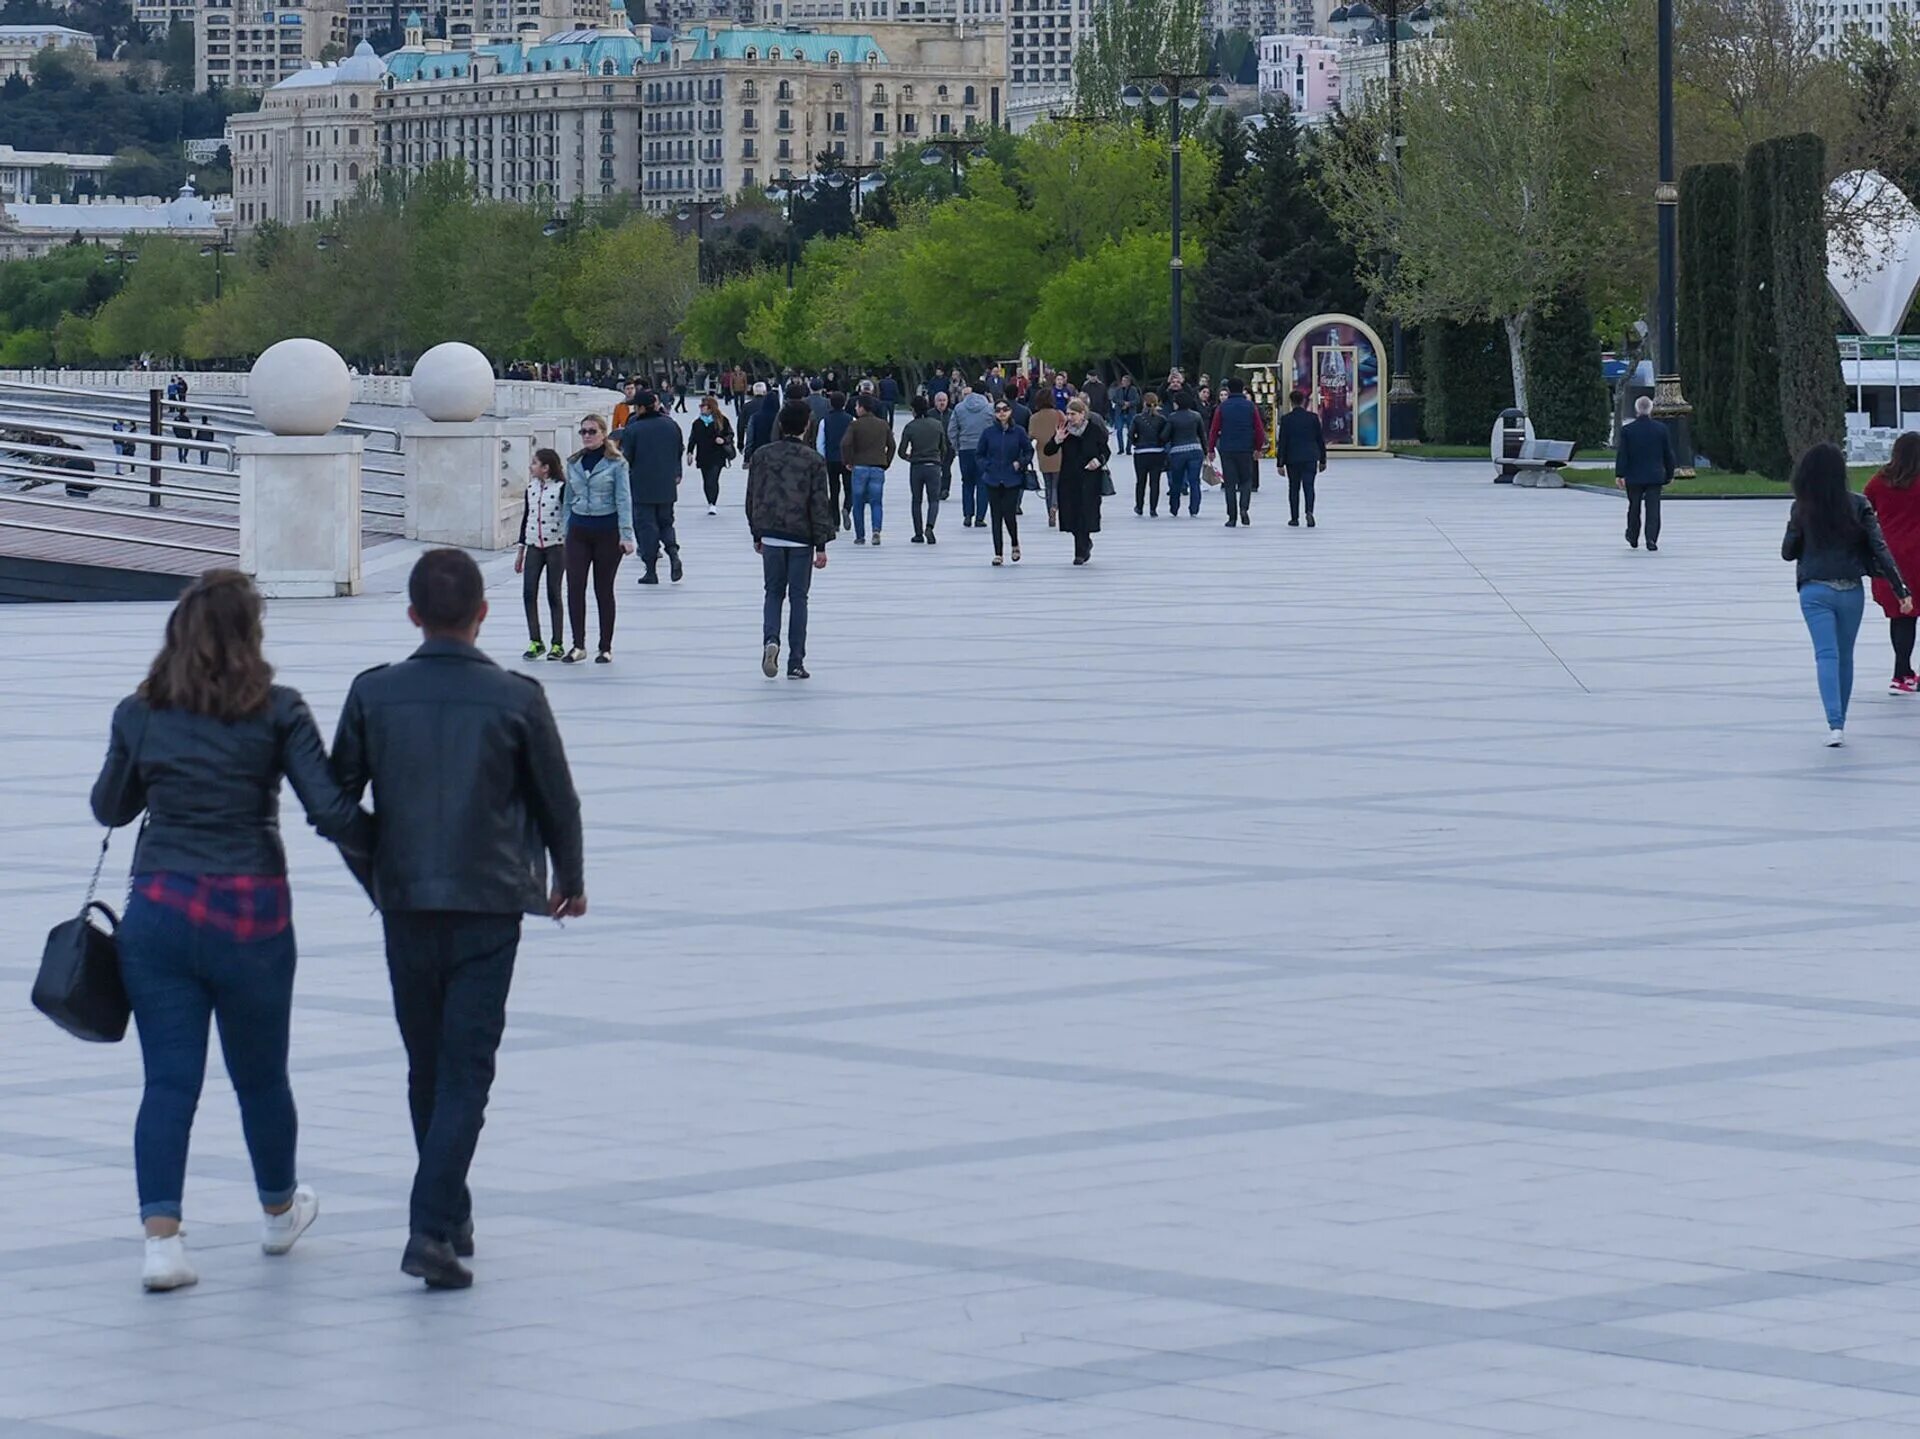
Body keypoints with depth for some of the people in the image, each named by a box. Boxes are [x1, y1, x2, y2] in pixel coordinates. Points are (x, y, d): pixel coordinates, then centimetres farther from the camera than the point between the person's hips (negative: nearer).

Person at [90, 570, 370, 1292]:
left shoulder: (139, 714, 2)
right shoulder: (276, 712, -6)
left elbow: (109, 809, 15)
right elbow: (330, 811, -11)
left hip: (158, 911, 2)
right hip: (250, 914, -2)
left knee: (168, 1078, 2)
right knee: (261, 1075, 16)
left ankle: (161, 1235, -10)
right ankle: (279, 1210, 37)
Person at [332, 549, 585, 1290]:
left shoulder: (374, 693, -4)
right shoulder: (515, 699, -8)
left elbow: (338, 794, 1)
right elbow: (557, 800, 2)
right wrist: (570, 879, 20)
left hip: (404, 903, 2)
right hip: (489, 904, -2)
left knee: (426, 1069, 17)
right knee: (466, 1073, -2)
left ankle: (449, 1215, 26)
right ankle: (433, 1229, -14)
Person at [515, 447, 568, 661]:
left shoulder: (561, 489, -8)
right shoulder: (531, 489, 10)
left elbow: (568, 517, -7)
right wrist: (520, 551, 17)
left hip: (555, 546, -5)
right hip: (534, 547, 5)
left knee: (554, 595, 0)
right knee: (529, 593, -3)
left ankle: (557, 644, 8)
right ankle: (535, 642, 4)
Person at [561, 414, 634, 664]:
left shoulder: (616, 464, -4)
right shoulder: (574, 464, 10)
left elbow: (624, 500, -9)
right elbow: (568, 500, 15)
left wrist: (626, 535, -16)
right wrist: (565, 531, 11)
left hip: (606, 530, -4)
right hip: (578, 531, 4)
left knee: (603, 590, 4)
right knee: (574, 587, -7)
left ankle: (606, 648, 13)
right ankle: (578, 645, -2)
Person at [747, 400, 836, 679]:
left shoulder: (762, 455, 0)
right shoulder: (813, 461, -8)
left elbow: (753, 498, 7)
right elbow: (820, 504, -8)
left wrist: (757, 534, 17)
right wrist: (821, 545, -3)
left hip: (771, 537, 2)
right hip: (801, 540, -2)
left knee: (774, 593, 14)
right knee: (798, 597, 6)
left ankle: (770, 640, -14)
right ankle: (795, 663, 5)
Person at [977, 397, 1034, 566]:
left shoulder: (1018, 432, -2)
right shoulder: (988, 432, 0)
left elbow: (1029, 451, 10)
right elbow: (978, 455, 9)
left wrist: (1020, 463, -6)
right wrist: (986, 467, -5)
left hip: (1012, 481, -1)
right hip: (993, 481, 1)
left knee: (1009, 514, -7)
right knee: (996, 517, 3)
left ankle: (1015, 544, 22)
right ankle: (997, 554, 9)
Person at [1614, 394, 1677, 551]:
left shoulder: (1627, 430, -5)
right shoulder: (1662, 429, -2)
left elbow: (1622, 454, -8)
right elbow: (1668, 454, 4)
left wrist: (1619, 475, -7)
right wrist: (1669, 475, 13)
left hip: (1633, 477, 0)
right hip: (1655, 477, 0)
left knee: (1634, 507, 15)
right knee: (1653, 510, -1)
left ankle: (1633, 538, 27)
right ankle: (1651, 540, -12)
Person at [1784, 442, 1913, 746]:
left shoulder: (1802, 510, -6)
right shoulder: (1858, 505, -5)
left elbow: (1787, 552, 2)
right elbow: (1879, 548, -8)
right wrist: (1901, 589, -7)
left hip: (1815, 592, -2)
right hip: (1851, 590, 2)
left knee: (1826, 655, -6)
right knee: (1845, 656, 16)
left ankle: (1835, 724, -22)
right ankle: (1840, 722, 25)